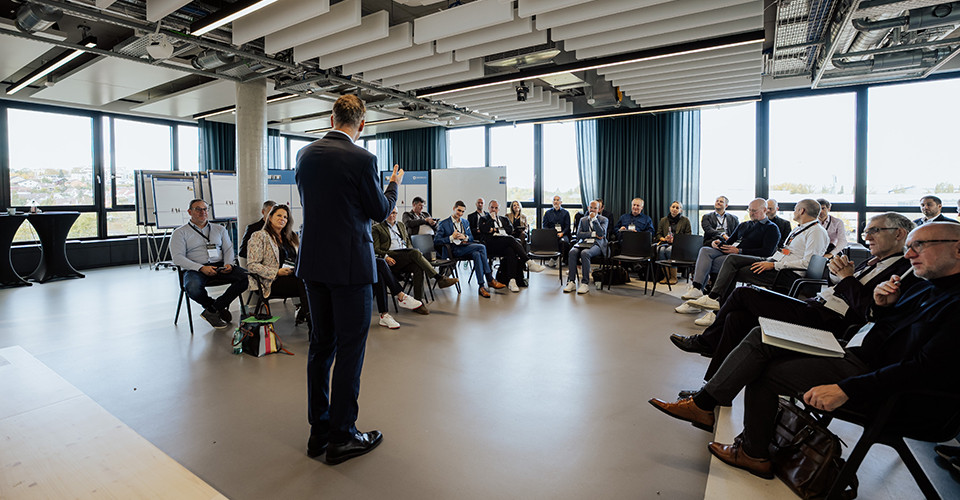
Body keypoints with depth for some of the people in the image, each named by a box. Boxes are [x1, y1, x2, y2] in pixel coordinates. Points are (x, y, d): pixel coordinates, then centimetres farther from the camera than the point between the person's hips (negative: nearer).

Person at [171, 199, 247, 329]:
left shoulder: (219, 229, 22)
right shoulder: (180, 233, 10)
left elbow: (228, 249, 16)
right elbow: (178, 258, -2)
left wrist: (228, 264, -8)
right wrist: (201, 268, -18)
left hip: (220, 267, 3)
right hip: (194, 269, -3)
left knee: (246, 277, -25)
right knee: (193, 288, -39)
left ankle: (212, 310, -15)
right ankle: (220, 309, -7)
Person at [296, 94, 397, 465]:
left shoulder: (305, 154, 6)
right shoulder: (362, 159, -13)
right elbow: (380, 211, -4)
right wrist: (394, 183, 15)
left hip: (313, 263, 7)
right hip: (350, 264, -7)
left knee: (321, 345, 15)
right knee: (350, 349, 3)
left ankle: (318, 432, 27)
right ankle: (342, 437, 14)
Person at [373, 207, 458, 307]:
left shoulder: (401, 226, 28)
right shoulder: (377, 228, 12)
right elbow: (376, 248, 3)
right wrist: (386, 257, -16)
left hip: (406, 257, 5)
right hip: (391, 258, -5)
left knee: (418, 267, -30)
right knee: (415, 252, -32)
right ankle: (440, 278, -36)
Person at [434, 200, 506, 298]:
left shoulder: (466, 222, 23)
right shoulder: (444, 223, 4)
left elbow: (471, 238, 23)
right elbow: (436, 241, -4)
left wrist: (465, 237, -1)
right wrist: (451, 238, -16)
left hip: (464, 247, 6)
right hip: (453, 250, -5)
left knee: (477, 254, -32)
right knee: (482, 247, -27)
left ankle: (481, 286, -33)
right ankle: (490, 280, -24)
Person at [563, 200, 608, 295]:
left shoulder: (604, 220, 10)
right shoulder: (583, 220, 20)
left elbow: (602, 233, -9)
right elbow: (578, 235, 6)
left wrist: (594, 219, -10)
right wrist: (593, 234, -7)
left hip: (596, 244, -3)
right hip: (583, 243, 4)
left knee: (584, 253, -36)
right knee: (572, 252, -30)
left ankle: (585, 283, -32)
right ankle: (572, 282, -28)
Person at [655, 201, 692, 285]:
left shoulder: (685, 221, 12)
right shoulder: (663, 220, 20)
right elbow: (658, 235, 16)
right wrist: (664, 239, -7)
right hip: (665, 243, 3)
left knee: (669, 249, -37)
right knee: (660, 249, -34)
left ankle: (673, 277, -26)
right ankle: (666, 275, -27)